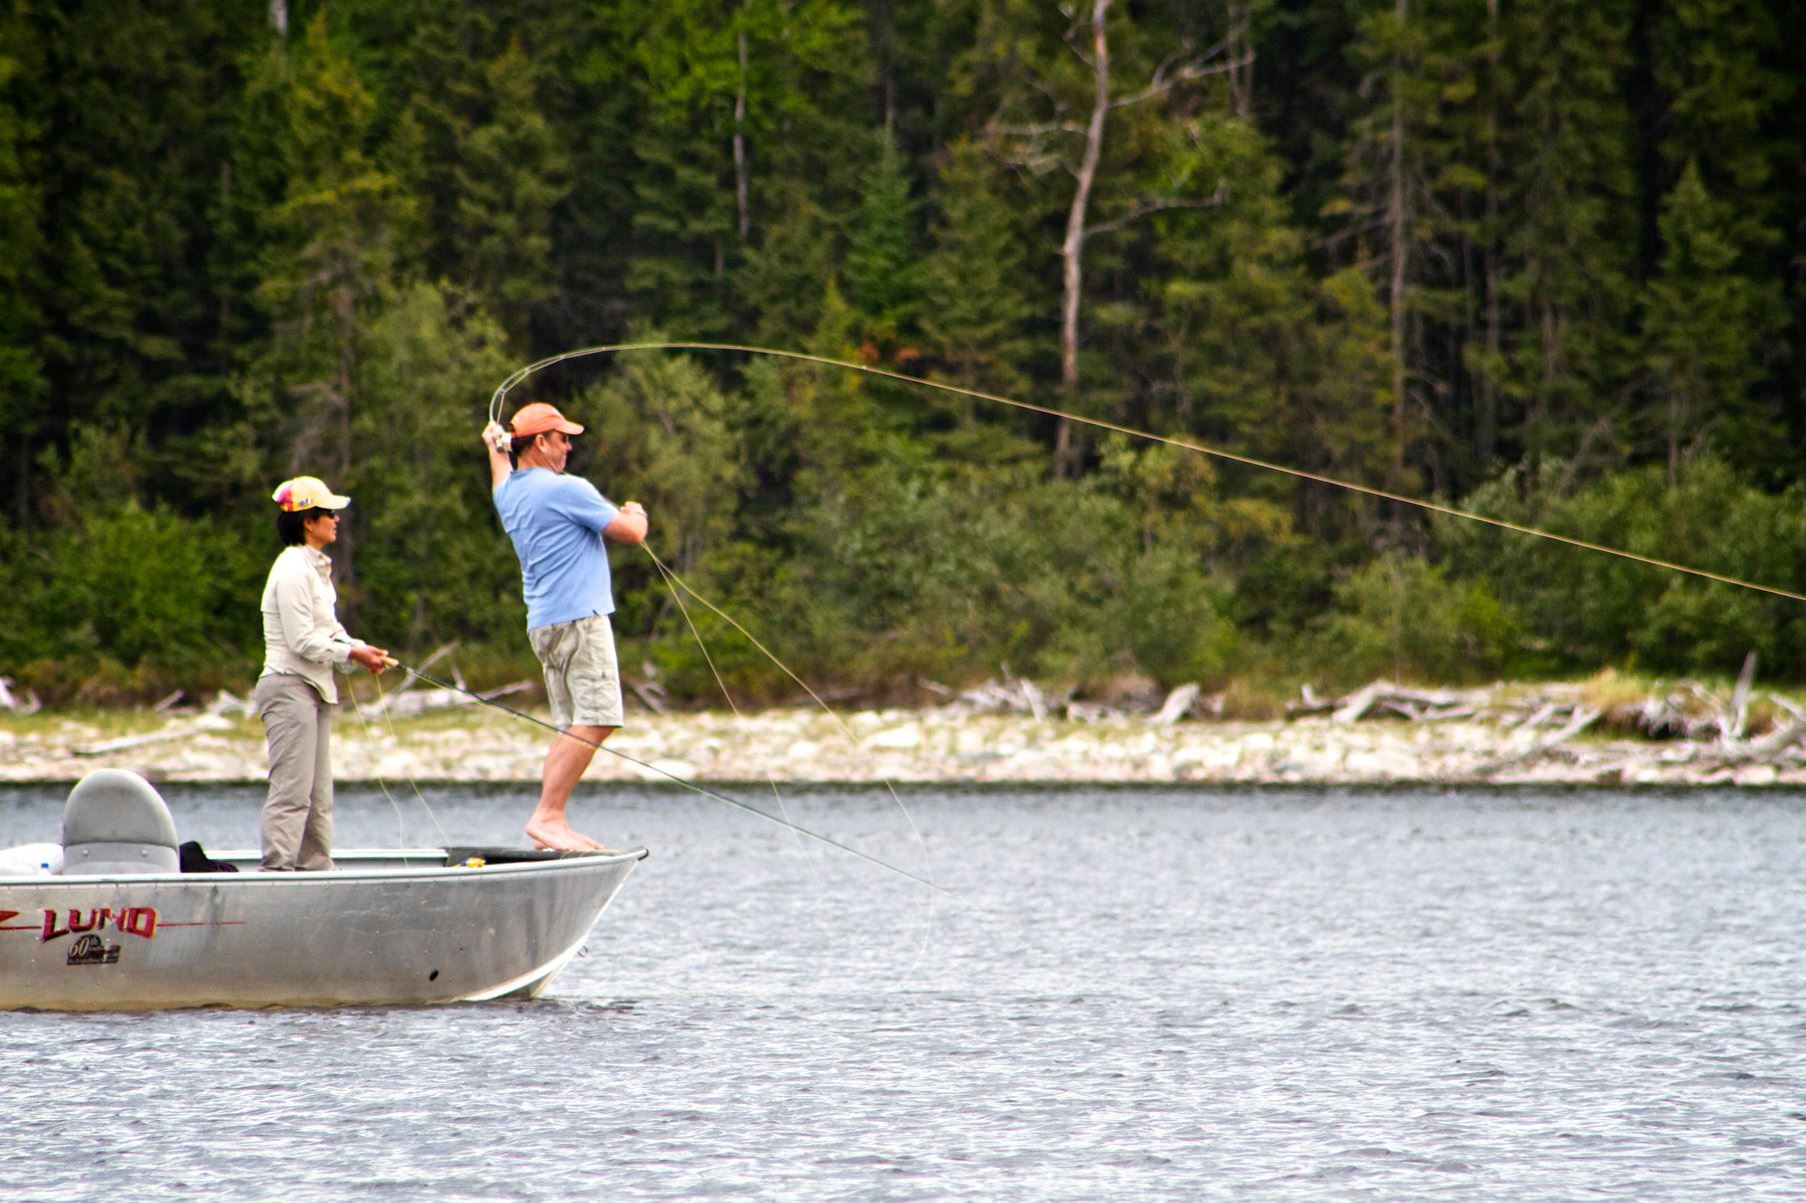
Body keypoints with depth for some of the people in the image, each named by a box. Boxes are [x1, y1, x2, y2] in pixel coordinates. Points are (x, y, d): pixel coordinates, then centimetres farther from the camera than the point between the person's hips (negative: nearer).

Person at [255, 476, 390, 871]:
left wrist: (360, 650, 2)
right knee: (292, 791, -14)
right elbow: (302, 640, -19)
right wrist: (351, 653, -16)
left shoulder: (314, 568, 16)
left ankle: (316, 867, 12)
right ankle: (276, 870, -16)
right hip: (290, 686, -10)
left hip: (313, 689, 10)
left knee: (318, 794, 10)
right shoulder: (293, 570, -15)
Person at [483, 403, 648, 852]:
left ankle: (553, 822, 2)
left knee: (572, 727, 9)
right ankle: (547, 816, -21)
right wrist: (636, 514, 13)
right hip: (579, 617, -9)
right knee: (596, 719, -14)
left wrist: (495, 447, 60)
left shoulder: (508, 493, 14)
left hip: (543, 624, 9)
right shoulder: (566, 490, -11)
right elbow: (630, 532, -10)